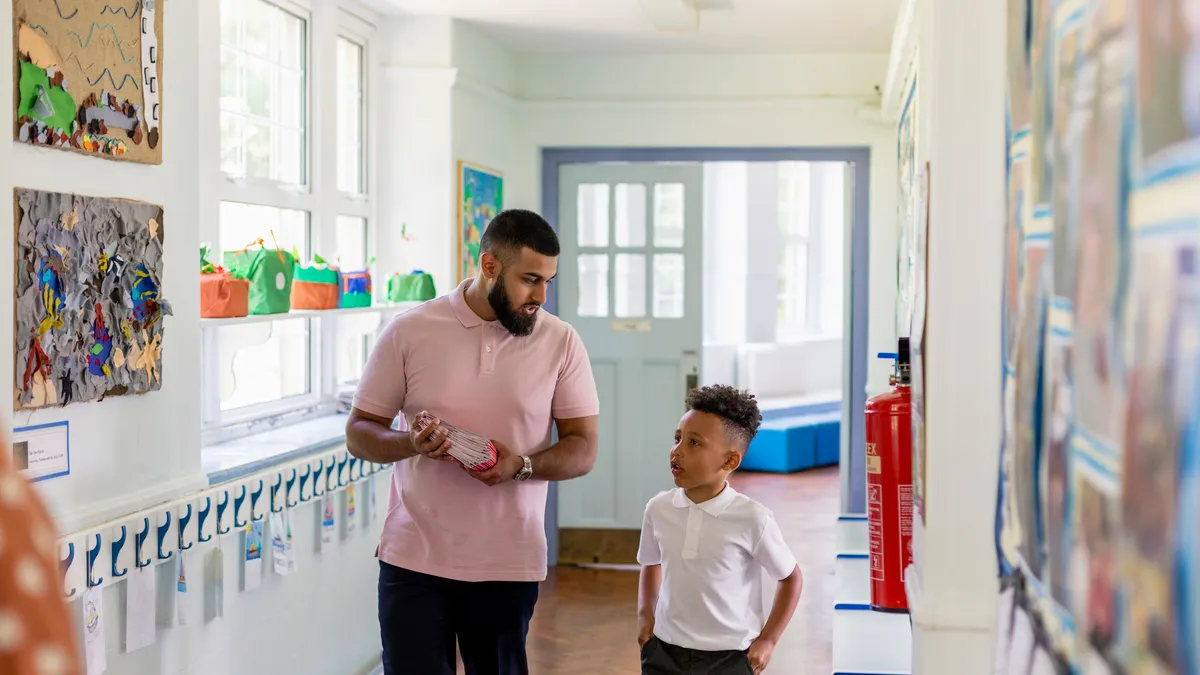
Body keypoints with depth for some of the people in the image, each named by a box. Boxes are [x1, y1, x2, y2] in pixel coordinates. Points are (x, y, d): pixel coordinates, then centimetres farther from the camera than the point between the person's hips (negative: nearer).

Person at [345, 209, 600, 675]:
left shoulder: (561, 343, 0)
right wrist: (412, 444, -19)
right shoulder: (409, 332, -2)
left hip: (508, 565, 1)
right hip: (414, 559, -1)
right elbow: (360, 433, 3)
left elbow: (582, 450, 1)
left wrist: (521, 465, -19)